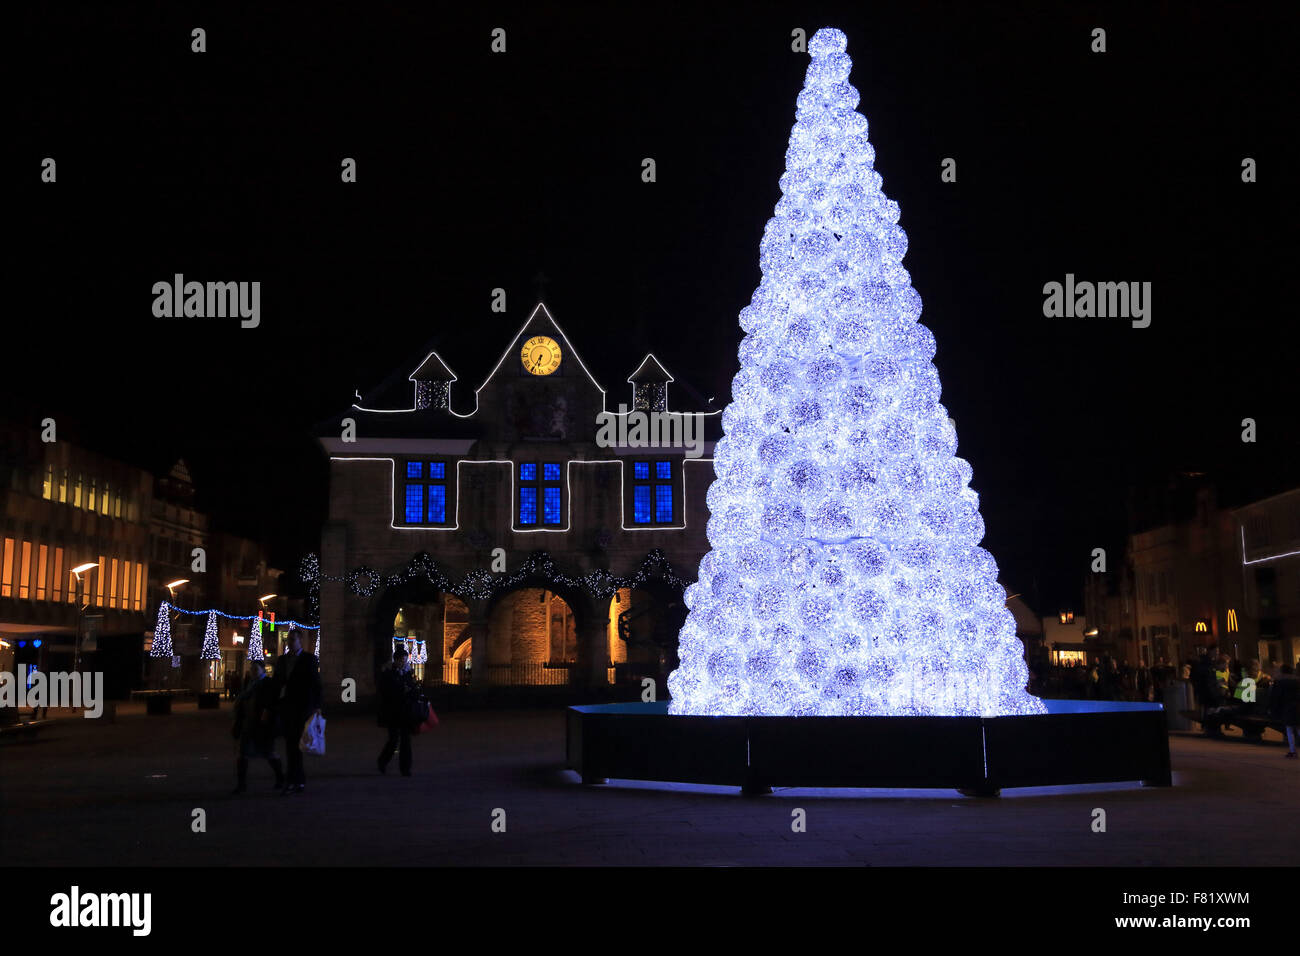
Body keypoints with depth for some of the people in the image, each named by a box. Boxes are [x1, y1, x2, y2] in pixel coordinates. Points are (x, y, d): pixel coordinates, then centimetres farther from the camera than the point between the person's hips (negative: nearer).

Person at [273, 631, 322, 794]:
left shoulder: (309, 659, 1)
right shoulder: (281, 660, 15)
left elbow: (316, 683, -3)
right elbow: (277, 683, 14)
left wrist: (316, 705, -11)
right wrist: (274, 705, 7)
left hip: (301, 707, -5)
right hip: (285, 707, 5)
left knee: (294, 743, -9)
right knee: (290, 744, 7)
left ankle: (294, 781, -7)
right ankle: (300, 780, 15)